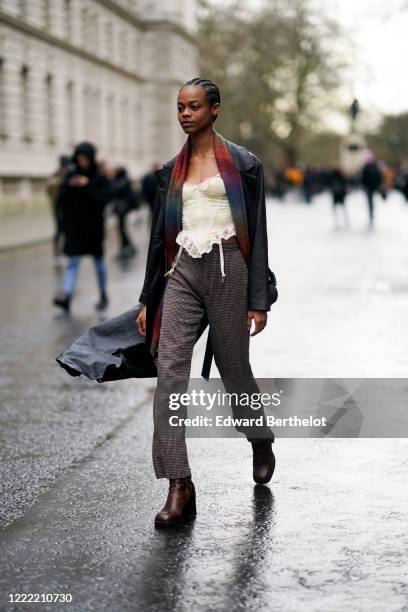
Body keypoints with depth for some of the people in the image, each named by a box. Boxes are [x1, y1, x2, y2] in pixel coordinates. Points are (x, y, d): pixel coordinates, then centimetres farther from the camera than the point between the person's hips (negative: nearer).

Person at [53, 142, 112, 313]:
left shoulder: (100, 179, -4)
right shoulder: (71, 176, 6)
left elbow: (104, 199, -14)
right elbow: (60, 200, 3)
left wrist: (87, 187, -21)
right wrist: (69, 186, -14)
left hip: (93, 227, -2)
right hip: (74, 226, 2)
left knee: (99, 261, 11)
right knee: (73, 262, -8)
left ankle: (103, 296, 25)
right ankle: (67, 296, -22)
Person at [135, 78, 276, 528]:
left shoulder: (242, 164, 0)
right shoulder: (171, 170, 13)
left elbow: (257, 234, -2)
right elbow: (160, 236, 15)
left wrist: (258, 300, -6)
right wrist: (148, 299, 12)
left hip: (226, 268, -4)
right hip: (182, 272, 4)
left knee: (234, 368, 9)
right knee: (169, 371, -11)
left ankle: (261, 443, 41)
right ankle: (179, 489, -11)